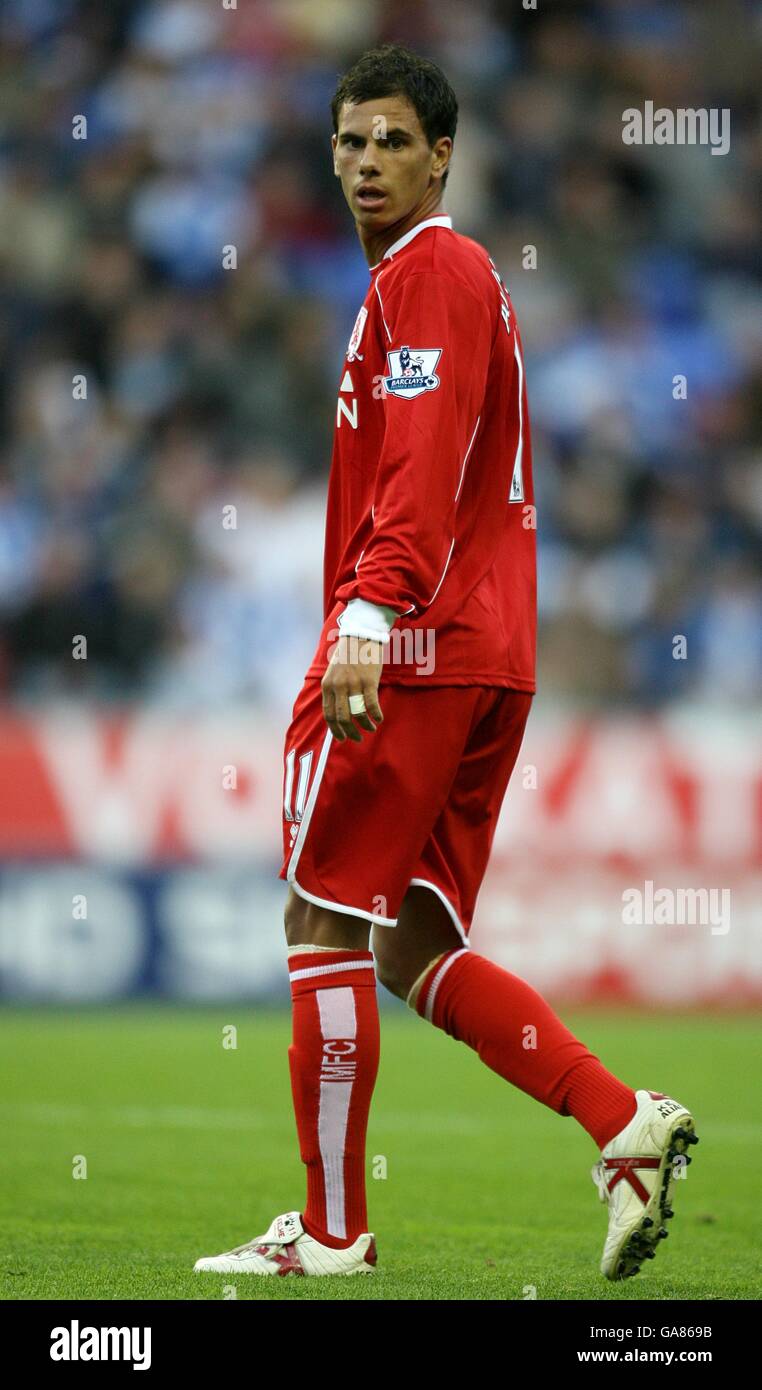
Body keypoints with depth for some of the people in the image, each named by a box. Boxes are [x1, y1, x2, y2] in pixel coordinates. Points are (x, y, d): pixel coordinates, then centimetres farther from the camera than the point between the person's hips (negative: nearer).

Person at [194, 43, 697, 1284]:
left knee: (324, 924, -3)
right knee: (415, 949, 9)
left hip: (413, 646, -10)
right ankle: (627, 1127, -4)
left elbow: (424, 465, -21)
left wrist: (368, 621, -31)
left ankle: (331, 1233, 0)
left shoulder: (429, 271, -7)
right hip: (486, 661, 10)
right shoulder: (456, 276, 24)